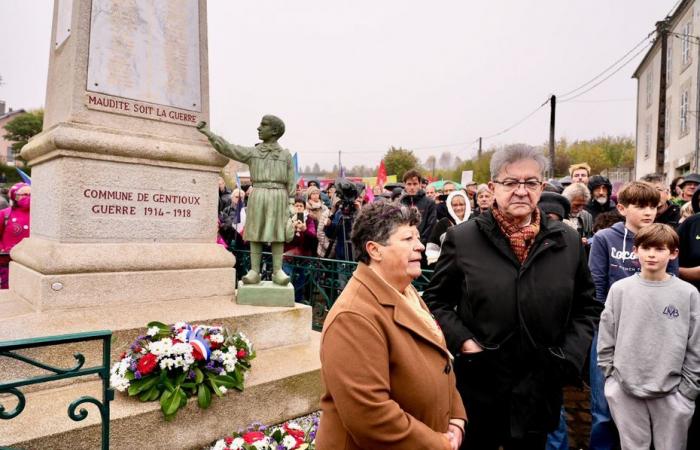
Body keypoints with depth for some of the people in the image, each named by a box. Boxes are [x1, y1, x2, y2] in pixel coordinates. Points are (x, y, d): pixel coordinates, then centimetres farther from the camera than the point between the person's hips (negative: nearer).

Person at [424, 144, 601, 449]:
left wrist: (570, 354, -2)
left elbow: (586, 307, 11)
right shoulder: (462, 239, -7)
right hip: (476, 390, -2)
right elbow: (436, 300, 1)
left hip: (541, 392, 3)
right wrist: (463, 342, -12)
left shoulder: (568, 241, 1)